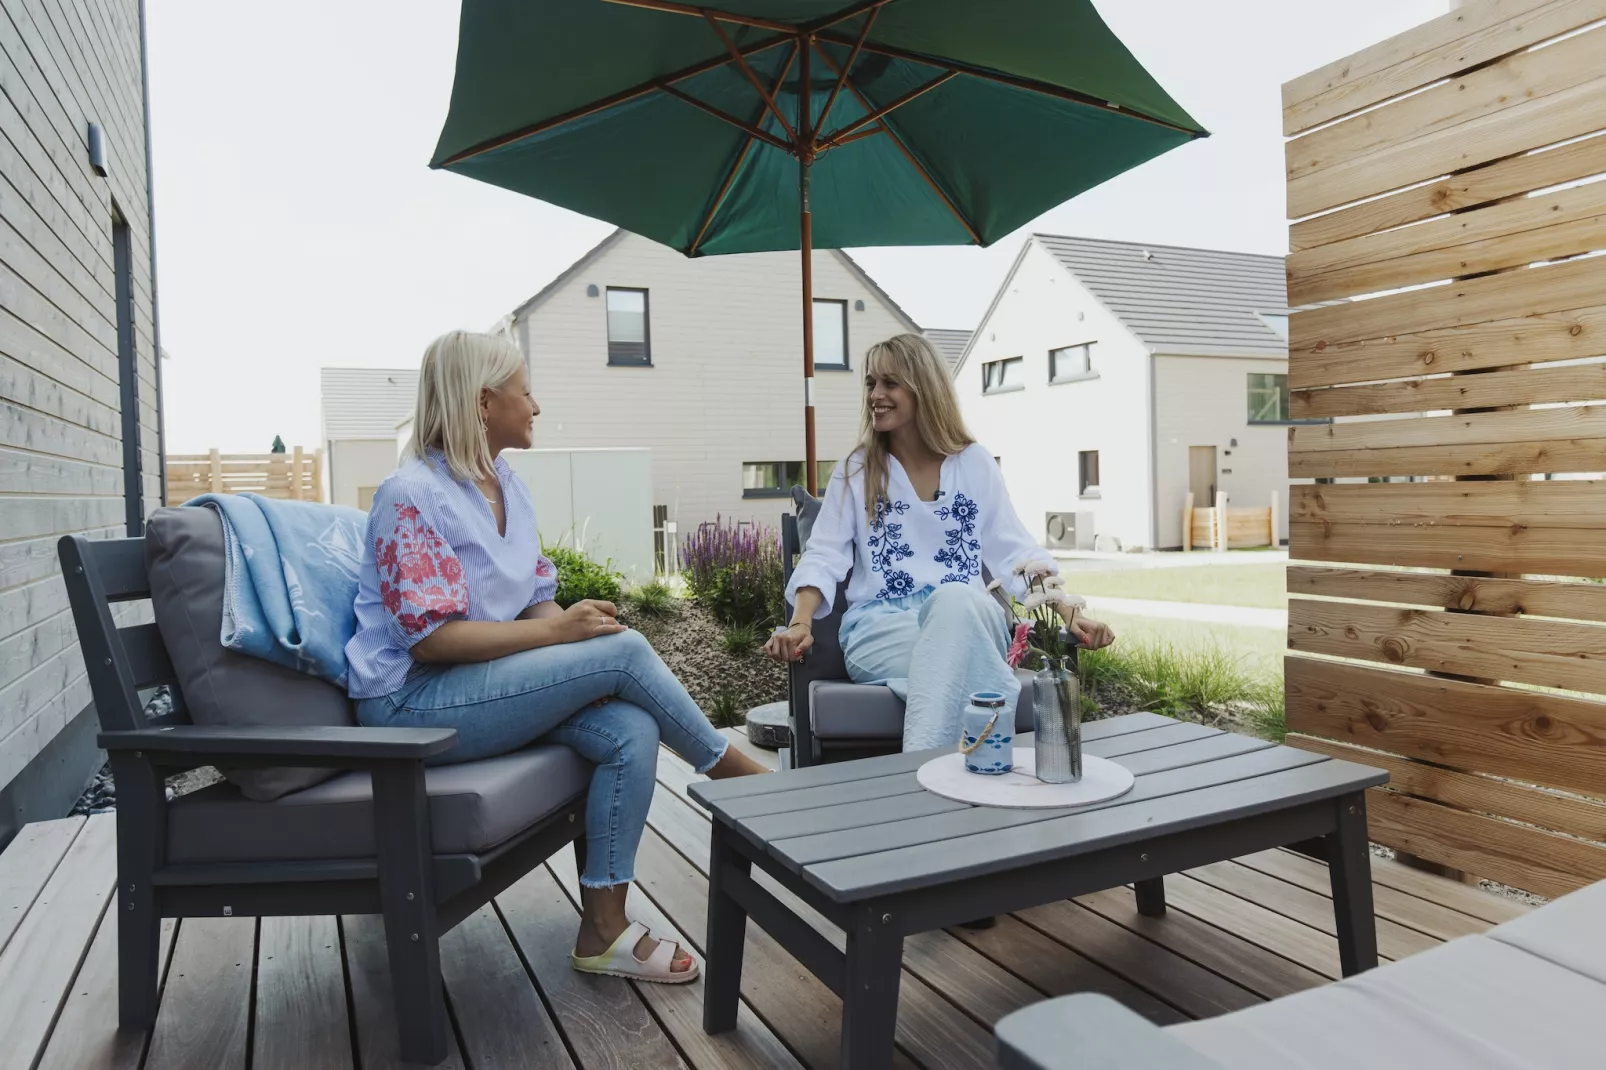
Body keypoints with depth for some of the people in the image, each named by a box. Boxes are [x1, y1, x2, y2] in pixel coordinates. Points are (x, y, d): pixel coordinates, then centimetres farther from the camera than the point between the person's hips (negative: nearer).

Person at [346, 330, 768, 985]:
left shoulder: (509, 486, 12)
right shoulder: (413, 495, -13)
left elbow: (536, 602, 12)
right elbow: (430, 637, -21)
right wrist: (556, 631, -24)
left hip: (489, 684, 8)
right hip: (410, 701, -7)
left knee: (631, 729, -20)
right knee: (624, 649, -23)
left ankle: (603, 927, -9)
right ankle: (734, 771, -2)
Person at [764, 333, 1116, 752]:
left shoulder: (975, 463, 12)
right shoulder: (855, 471, 10)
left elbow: (1017, 551, 9)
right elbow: (823, 557, 1)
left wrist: (1070, 613, -6)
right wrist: (800, 623, -18)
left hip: (970, 616, 2)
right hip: (881, 625, -1)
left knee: (955, 599, -38)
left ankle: (922, 762, -40)